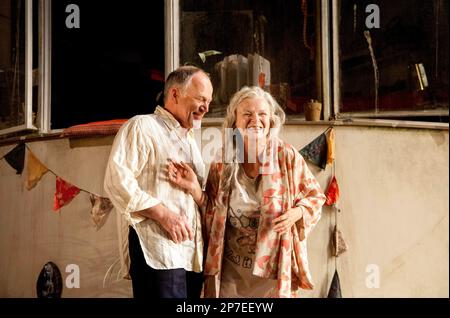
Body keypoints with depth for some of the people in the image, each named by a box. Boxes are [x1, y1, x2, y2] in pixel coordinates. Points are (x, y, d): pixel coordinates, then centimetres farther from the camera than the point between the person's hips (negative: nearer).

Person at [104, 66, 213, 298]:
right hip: (158, 250, -8)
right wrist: (162, 213, -19)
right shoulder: (142, 127, -1)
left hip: (193, 253, 8)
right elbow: (117, 181, -14)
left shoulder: (190, 140, 26)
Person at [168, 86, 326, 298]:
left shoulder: (288, 156, -8)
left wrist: (296, 213, -17)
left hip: (275, 268, -1)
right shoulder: (222, 161, -2)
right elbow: (213, 214, 6)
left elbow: (315, 197, 2)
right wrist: (195, 189, -10)